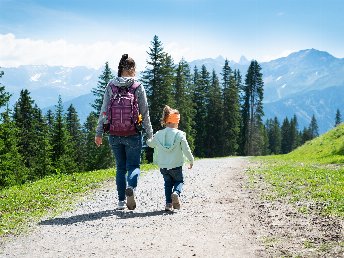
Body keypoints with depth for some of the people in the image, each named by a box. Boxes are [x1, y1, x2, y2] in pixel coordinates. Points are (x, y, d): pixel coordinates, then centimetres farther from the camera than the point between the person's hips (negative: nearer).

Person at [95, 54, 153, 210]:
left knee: (120, 167, 15)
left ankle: (121, 201, 13)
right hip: (133, 134, -2)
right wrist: (149, 133, 7)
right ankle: (130, 187, -23)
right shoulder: (138, 87, -4)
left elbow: (104, 111, 1)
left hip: (114, 134, 3)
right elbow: (144, 113, -2)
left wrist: (99, 133, 6)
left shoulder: (110, 86, 2)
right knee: (134, 165, 7)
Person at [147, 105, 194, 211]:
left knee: (168, 182, 20)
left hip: (163, 166, 3)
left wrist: (149, 140, 43)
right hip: (176, 166, -3)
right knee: (179, 181, 17)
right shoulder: (180, 134, -10)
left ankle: (168, 203, 4)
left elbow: (151, 144, 19)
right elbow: (186, 149, -8)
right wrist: (191, 160, 7)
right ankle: (176, 193, -16)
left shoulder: (158, 135, 0)